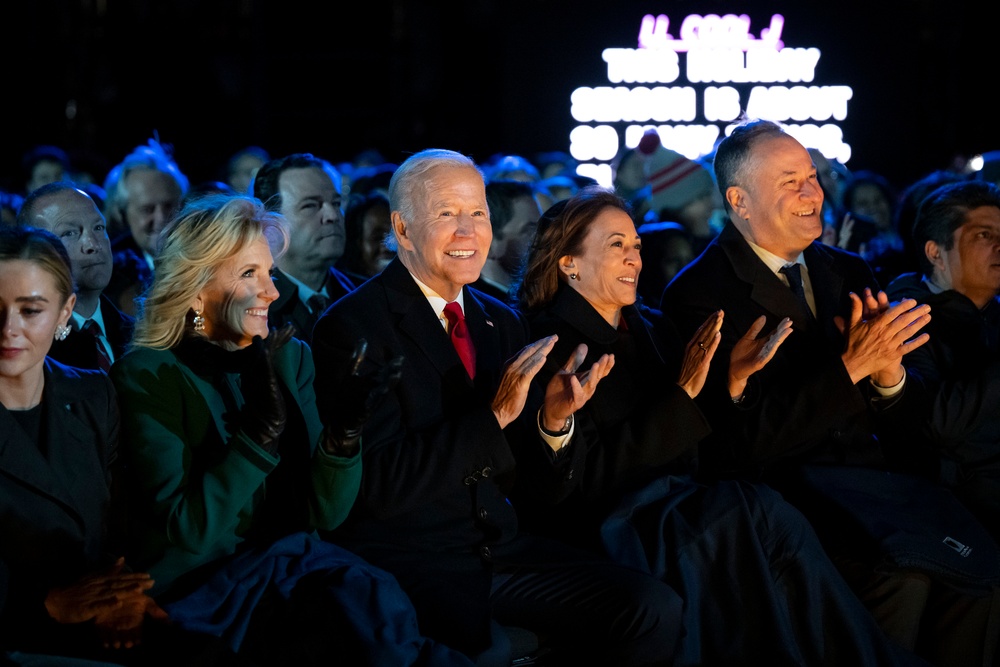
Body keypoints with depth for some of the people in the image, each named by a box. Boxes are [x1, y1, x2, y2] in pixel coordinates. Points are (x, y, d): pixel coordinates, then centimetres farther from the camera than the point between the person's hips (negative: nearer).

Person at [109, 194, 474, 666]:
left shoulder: (290, 358, 10)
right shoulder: (145, 377, -5)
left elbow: (322, 513, 5)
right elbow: (191, 530, -13)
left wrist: (345, 430, -13)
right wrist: (262, 428, -21)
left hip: (290, 562, 5)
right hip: (200, 588, -5)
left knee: (376, 599, -29)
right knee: (369, 607, -30)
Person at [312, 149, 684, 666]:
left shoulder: (501, 322, 14)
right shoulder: (351, 327, -7)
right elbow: (381, 485, -16)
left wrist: (554, 417, -8)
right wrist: (495, 414, -19)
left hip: (500, 545, 7)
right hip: (403, 557, -6)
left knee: (655, 610, -13)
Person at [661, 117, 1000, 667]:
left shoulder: (845, 273, 16)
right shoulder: (699, 295, -5)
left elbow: (896, 417, 16)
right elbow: (748, 441, -12)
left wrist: (888, 374, -8)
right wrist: (851, 366, -18)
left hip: (869, 474, 6)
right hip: (780, 488, -6)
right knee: (900, 575, -31)